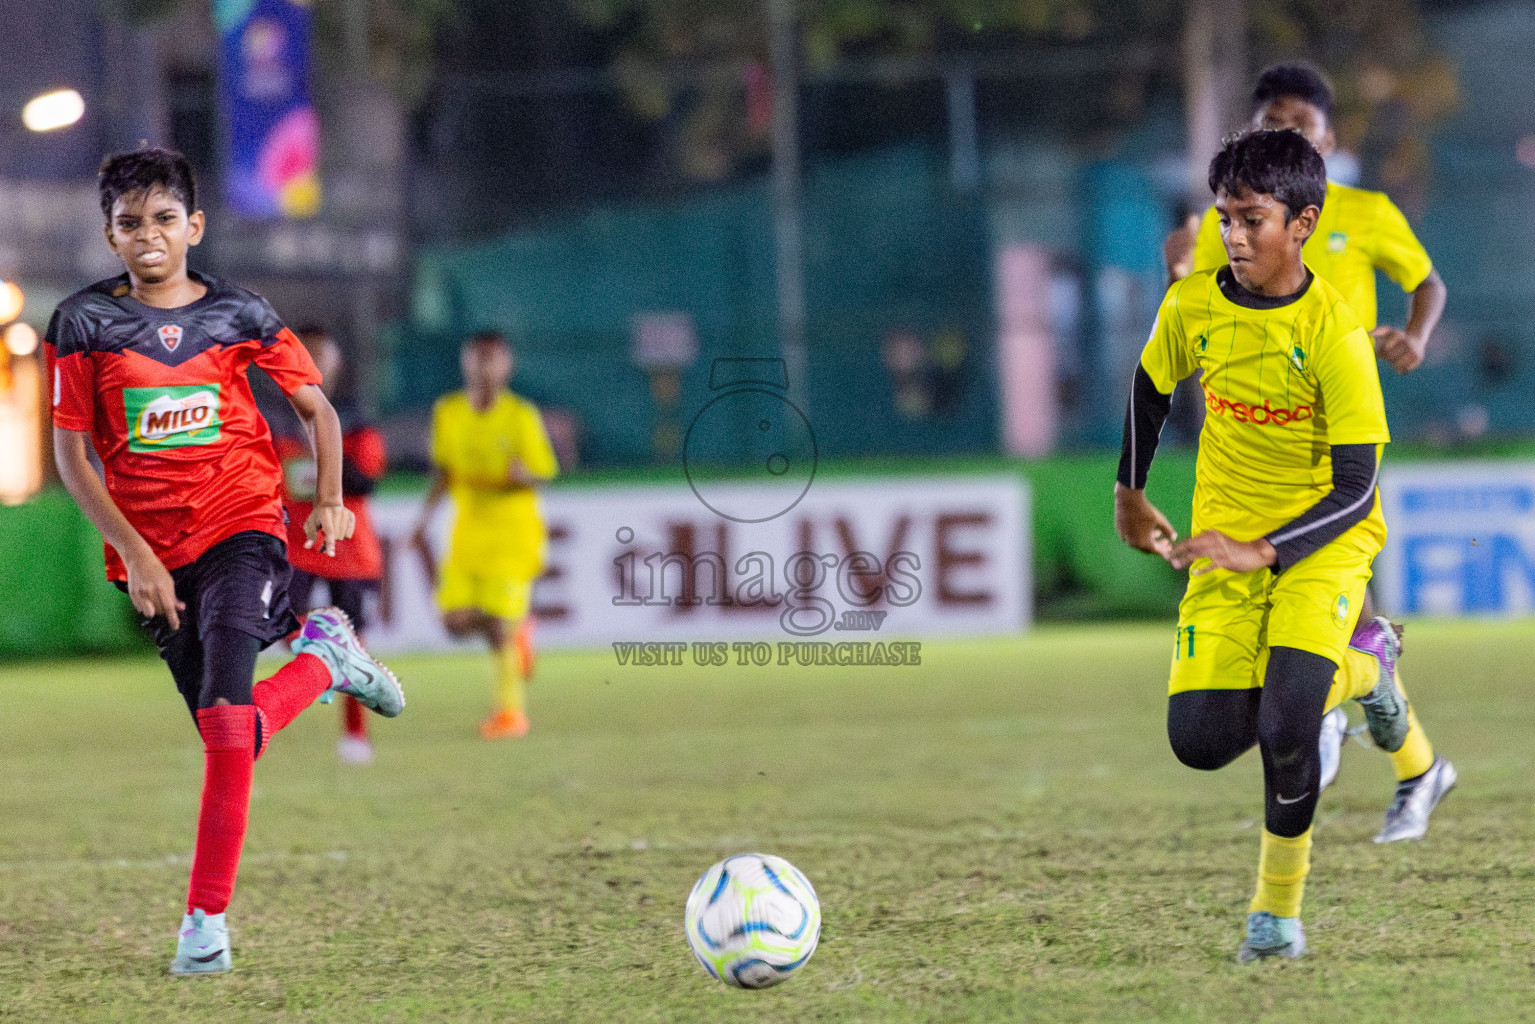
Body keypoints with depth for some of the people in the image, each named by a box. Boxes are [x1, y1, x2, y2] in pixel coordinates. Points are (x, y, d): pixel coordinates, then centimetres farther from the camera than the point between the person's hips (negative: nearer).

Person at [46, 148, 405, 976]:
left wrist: (329, 501, -4)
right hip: (152, 551, 2)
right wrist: (133, 552, -10)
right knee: (226, 732, 10)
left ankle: (206, 917, -15)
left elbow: (316, 407, 12)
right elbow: (71, 451, -1)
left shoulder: (238, 314, 1)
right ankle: (324, 654, 42)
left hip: (241, 530, -2)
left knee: (225, 713, -22)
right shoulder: (84, 323, -1)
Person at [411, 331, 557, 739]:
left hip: (513, 532, -4)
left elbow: (543, 474, -5)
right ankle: (517, 629, 25)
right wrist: (425, 518, 10)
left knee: (498, 624, -10)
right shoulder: (448, 412, 4)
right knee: (457, 620, -7)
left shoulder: (522, 417, -9)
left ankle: (510, 709, 6)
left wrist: (522, 475, -28)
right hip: (467, 532, 4)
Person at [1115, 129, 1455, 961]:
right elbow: (1151, 388, 17)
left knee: (1286, 722, -25)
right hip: (1227, 540, 5)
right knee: (1201, 740, -8)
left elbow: (1355, 489, -18)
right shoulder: (1192, 307, -5)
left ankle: (1278, 909, -2)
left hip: (1323, 539, -5)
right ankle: (1362, 664, 21)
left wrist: (1264, 552, -27)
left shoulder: (1335, 335, -19)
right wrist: (1130, 496, 24)